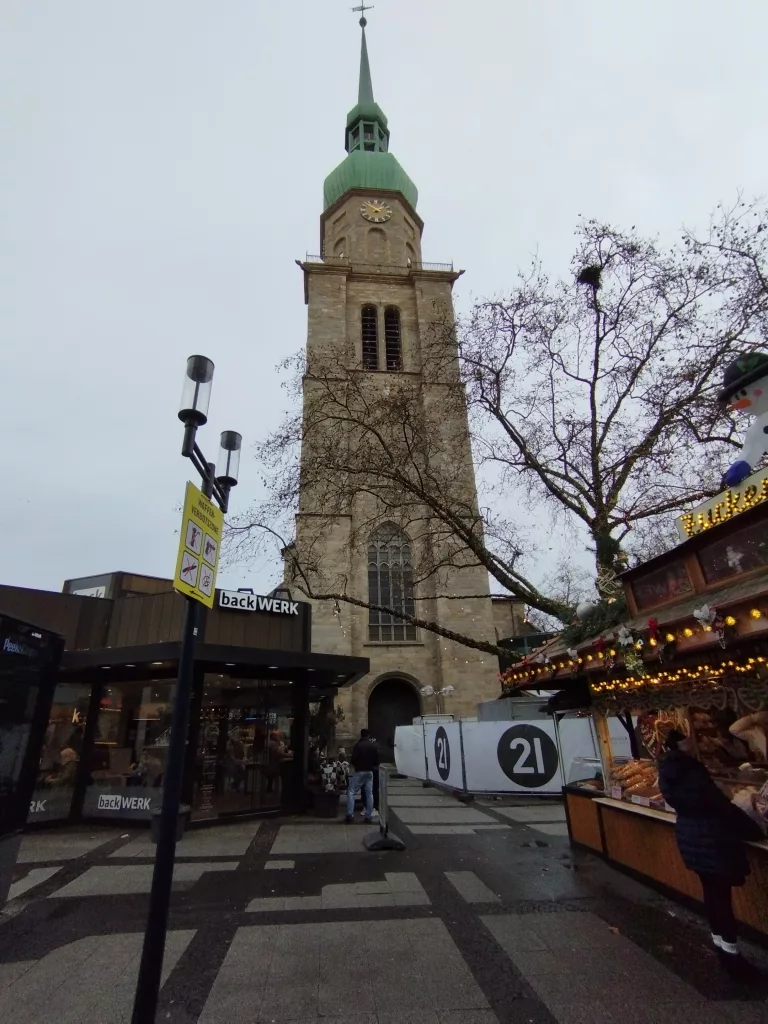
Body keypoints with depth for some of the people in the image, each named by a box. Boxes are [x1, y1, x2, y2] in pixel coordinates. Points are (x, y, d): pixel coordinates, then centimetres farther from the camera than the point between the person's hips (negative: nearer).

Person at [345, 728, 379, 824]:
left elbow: (353, 759, -11)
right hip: (370, 772, 4)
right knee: (369, 793, 10)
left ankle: (350, 815, -4)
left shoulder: (357, 745, -12)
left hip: (360, 771, -4)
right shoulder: (374, 746, 3)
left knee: (351, 792, 3)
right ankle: (368, 816, 9)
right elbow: (377, 760, 5)